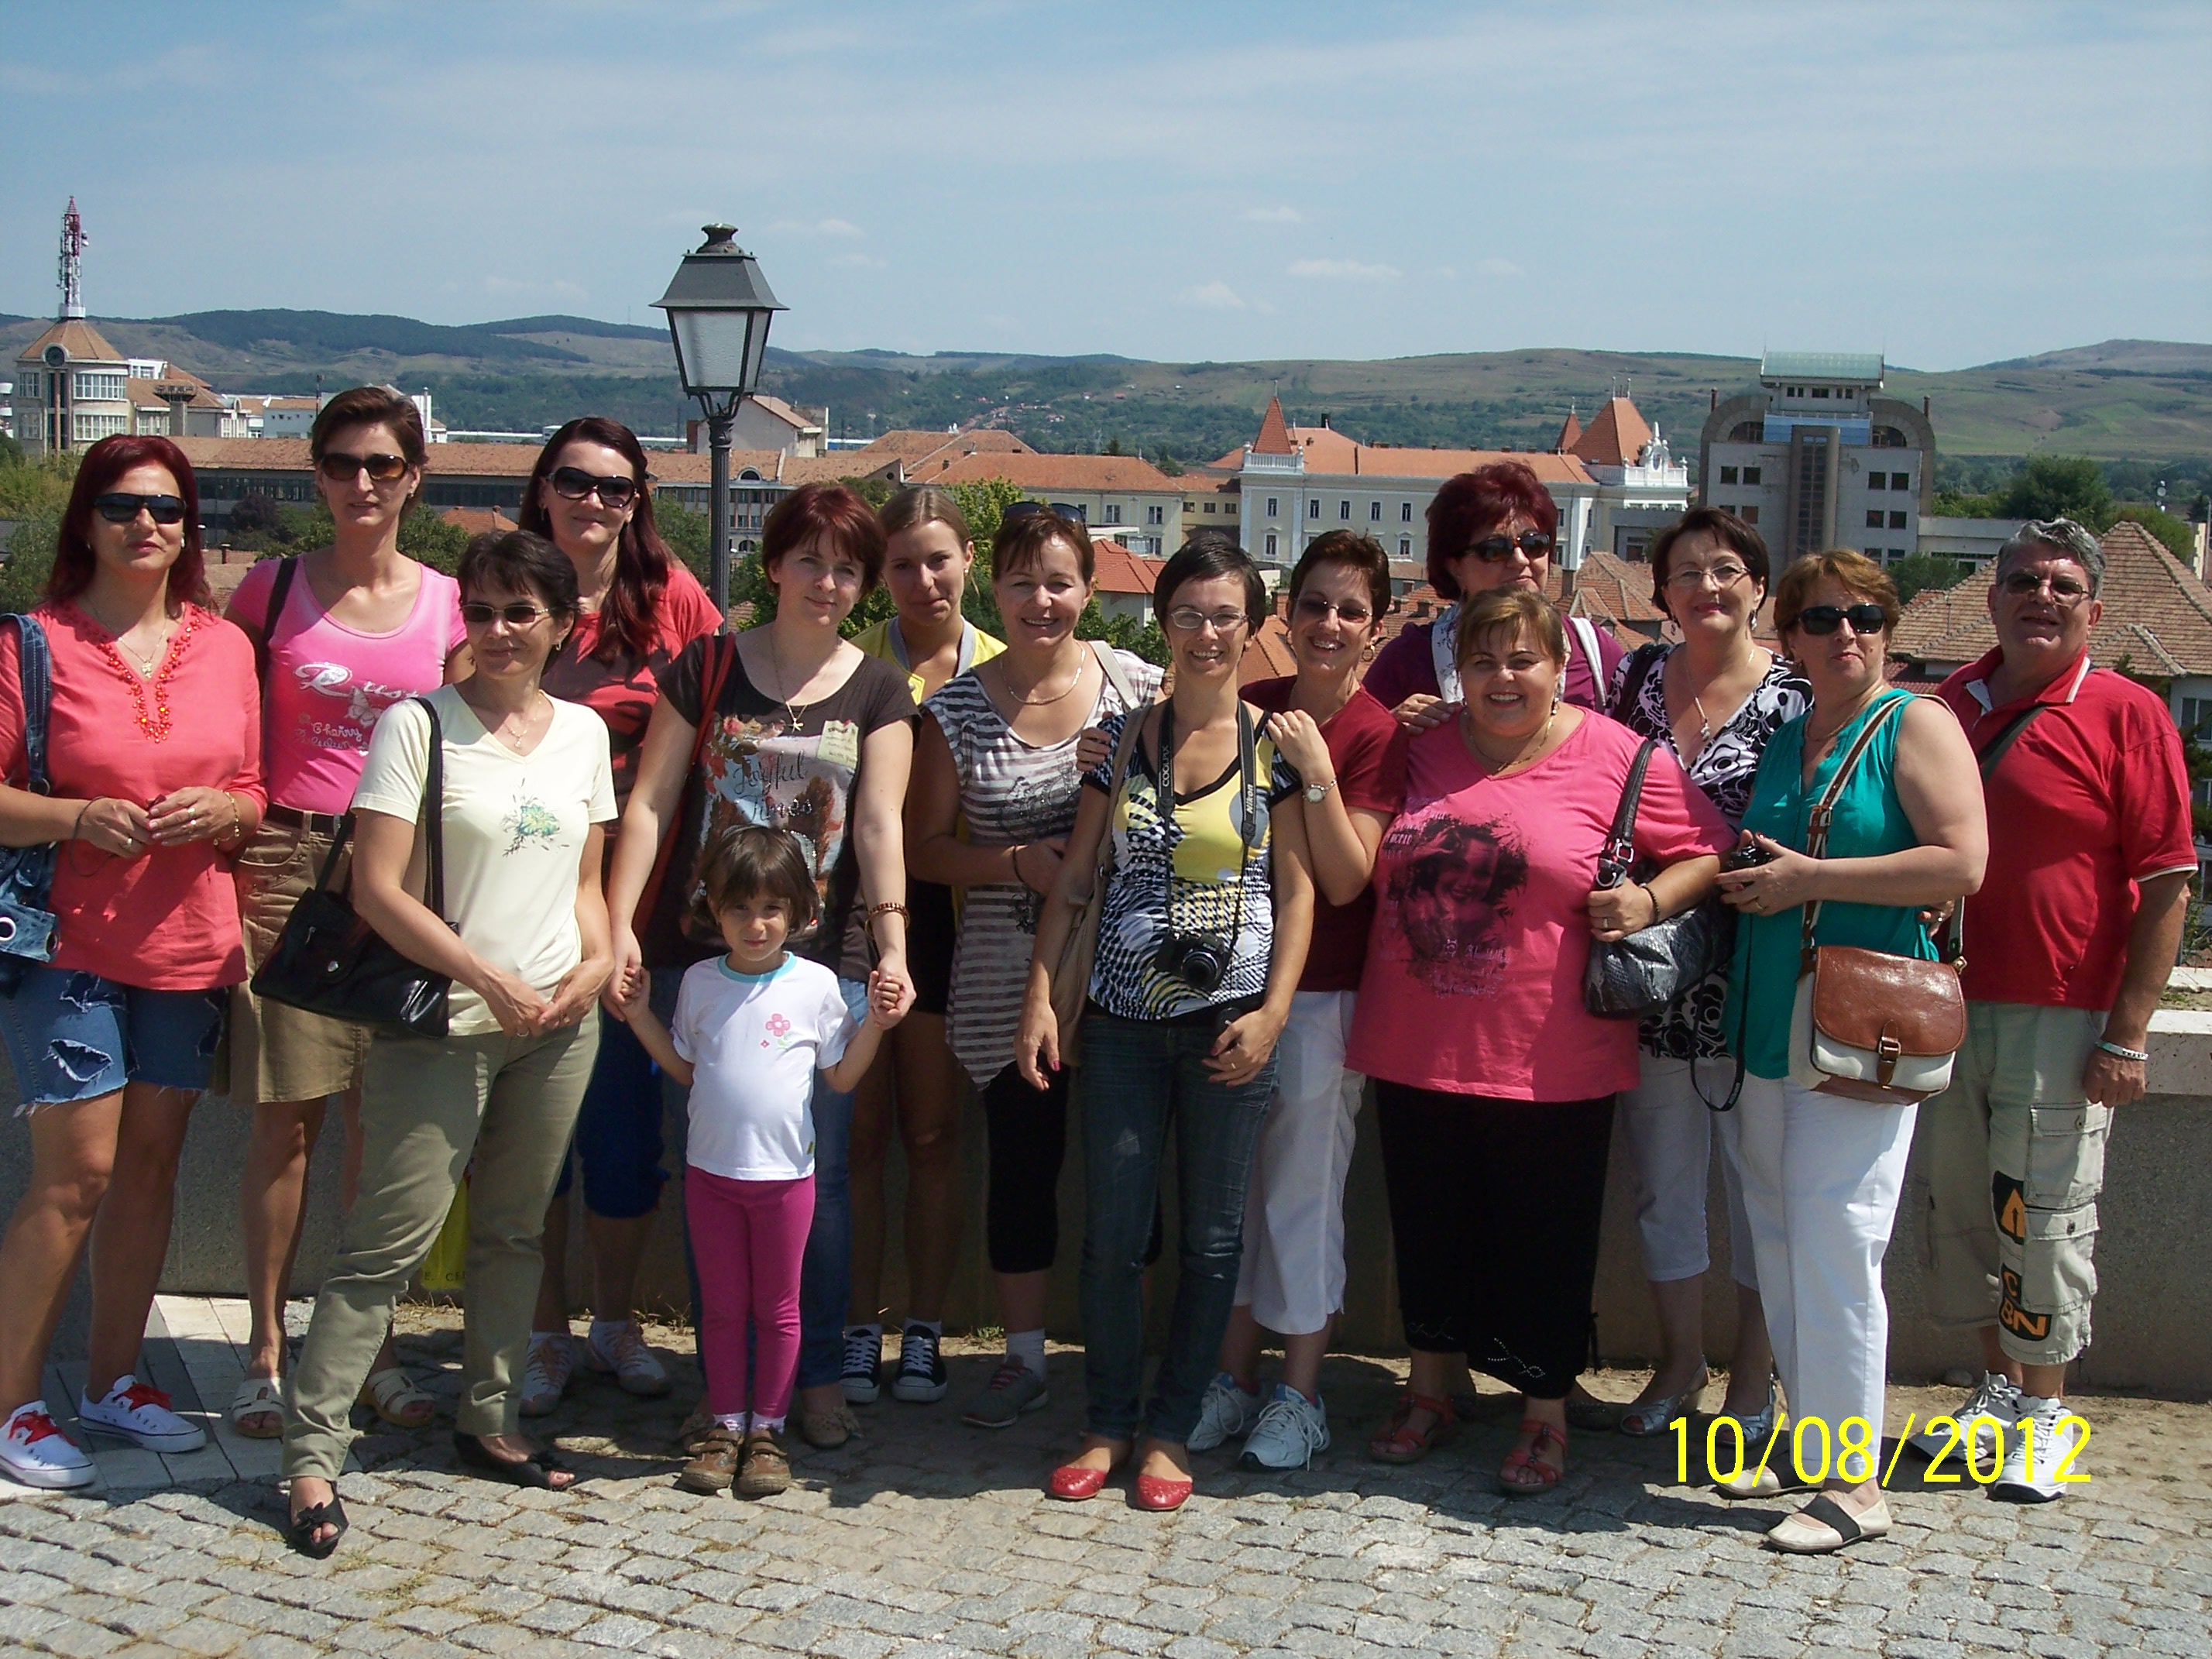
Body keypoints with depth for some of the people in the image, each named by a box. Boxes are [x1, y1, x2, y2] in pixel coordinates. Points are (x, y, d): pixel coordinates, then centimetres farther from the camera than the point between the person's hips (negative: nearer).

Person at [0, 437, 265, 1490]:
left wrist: (221, 810, -8)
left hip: (190, 945, 4)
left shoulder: (225, 648, 8)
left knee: (152, 1167, 11)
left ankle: (113, 1381, 25)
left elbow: (257, 797, 12)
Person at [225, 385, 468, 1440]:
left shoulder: (447, 602, 7)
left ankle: (369, 1343, 16)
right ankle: (267, 1349, 11)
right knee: (286, 1117, 0)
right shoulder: (273, 591, 4)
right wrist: (229, 872, -3)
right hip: (289, 865, -1)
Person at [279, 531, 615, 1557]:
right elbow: (378, 889, -11)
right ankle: (312, 1448, 2)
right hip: (443, 1025, -5)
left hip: (559, 1024, 5)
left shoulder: (583, 731, 9)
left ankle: (489, 1422, 26)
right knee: (391, 1241, -6)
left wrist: (598, 960, -2)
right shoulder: (417, 725, -6)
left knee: (514, 1233, 13)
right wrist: (493, 982, -13)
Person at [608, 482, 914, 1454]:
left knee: (818, 1174, 4)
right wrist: (619, 921, -9)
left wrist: (891, 939, -18)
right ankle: (722, 1378, 19)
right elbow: (650, 803, 2)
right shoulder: (705, 669, 5)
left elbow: (880, 825, -4)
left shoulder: (878, 693, 6)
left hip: (826, 965, 0)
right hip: (702, 957, 0)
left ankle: (819, 1374, 19)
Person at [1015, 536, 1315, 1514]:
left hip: (1229, 1020, -1)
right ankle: (1107, 1423, 21)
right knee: (1112, 1233, 5)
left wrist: (1272, 1013, -10)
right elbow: (1074, 877, 7)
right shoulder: (1122, 737, 5)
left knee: (1211, 1238, 7)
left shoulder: (1276, 745, -1)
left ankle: (1171, 1429, 21)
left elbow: (1298, 889, -1)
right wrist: (1040, 996, -1)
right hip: (1123, 1020, 2)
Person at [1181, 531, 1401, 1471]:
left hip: (1320, 995, -5)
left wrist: (1315, 773, -23)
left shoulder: (1378, 734, -10)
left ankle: (1299, 1395, 16)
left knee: (1305, 1191, 3)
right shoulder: (1248, 708, 4)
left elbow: (1345, 880, -14)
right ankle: (1233, 1376, 23)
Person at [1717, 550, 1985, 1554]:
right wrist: (1748, 884, 5)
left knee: (1832, 1243, -7)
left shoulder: (1916, 725, -4)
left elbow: (1961, 865, -16)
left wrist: (1808, 878, -15)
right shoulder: (1781, 743, 15)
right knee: (1780, 1241, 11)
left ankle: (1856, 1485, 2)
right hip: (1769, 1023, 7)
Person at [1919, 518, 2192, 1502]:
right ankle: (1999, 1385, 27)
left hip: (2060, 1017, -4)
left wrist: (2127, 1034, -11)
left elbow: (2168, 884, -7)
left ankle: (2043, 1413, 16)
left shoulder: (2127, 715, -4)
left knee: (2044, 1217, 1)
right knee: (1961, 1207, 11)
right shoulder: (1945, 709, 9)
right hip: (1947, 1008, 5)